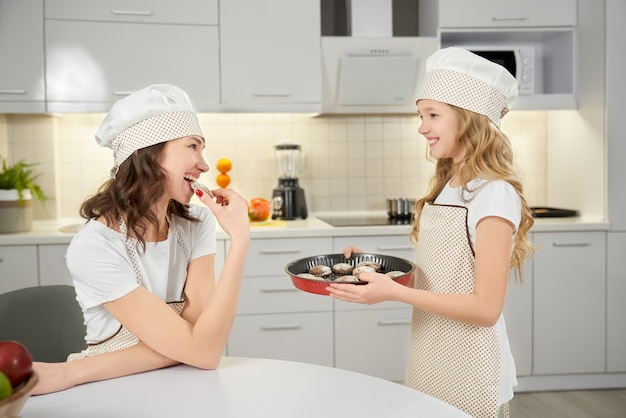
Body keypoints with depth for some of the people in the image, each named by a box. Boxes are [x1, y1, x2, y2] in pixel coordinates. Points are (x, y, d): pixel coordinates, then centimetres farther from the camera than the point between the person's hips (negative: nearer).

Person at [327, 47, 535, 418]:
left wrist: (394, 292, -26)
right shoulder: (445, 190, 6)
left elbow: (485, 307, -20)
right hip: (429, 365, 7)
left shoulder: (495, 196, -18)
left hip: (469, 374, -7)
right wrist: (376, 272, -2)